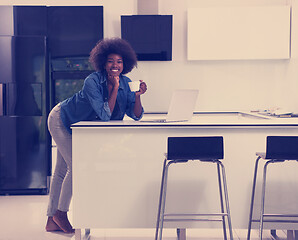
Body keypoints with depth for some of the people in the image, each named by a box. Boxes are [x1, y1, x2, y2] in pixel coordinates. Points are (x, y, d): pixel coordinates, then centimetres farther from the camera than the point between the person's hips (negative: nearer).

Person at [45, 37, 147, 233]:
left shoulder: (125, 83, -13)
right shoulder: (92, 82, -31)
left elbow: (136, 115, -15)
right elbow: (105, 115, -36)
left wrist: (138, 96, -31)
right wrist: (115, 88, -38)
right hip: (61, 120, -6)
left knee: (62, 171, 11)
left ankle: (52, 221, 19)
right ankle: (61, 213, 8)